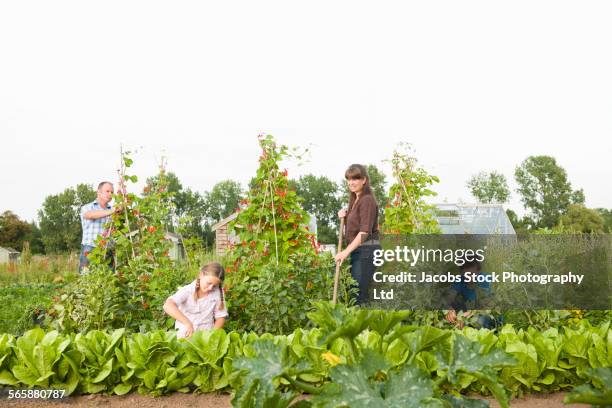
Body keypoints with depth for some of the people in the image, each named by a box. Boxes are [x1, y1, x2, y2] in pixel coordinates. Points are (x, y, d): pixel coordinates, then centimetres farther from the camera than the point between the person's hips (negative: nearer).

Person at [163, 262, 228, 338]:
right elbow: (168, 306, -25)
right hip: (185, 335, -1)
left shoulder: (218, 292, -1)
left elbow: (220, 317, 5)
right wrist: (187, 323, -35)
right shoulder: (187, 290, -9)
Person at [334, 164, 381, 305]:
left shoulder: (367, 200, -12)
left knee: (359, 293, -10)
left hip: (366, 249, -10)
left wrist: (346, 251, -24)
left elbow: (365, 232, -20)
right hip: (356, 250, 10)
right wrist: (344, 215, 7)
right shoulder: (354, 200, 18)